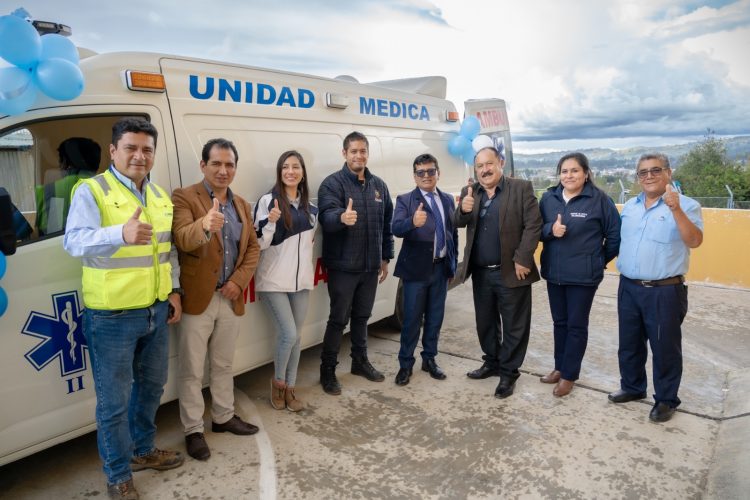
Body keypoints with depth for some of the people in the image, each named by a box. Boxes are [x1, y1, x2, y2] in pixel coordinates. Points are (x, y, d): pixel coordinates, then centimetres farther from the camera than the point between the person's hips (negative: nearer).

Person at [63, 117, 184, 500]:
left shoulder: (160, 196, 9)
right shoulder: (91, 191, -12)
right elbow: (74, 241, -27)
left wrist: (174, 290, 10)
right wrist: (121, 234, -45)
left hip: (156, 311, 7)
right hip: (111, 316, -7)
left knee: (151, 386, 21)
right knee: (114, 400, 6)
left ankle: (142, 450, 42)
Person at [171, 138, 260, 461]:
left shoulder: (242, 204, 10)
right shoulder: (184, 197, -9)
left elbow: (253, 247, 10)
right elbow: (182, 239, -26)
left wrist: (240, 280, -5)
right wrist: (205, 225, -48)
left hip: (231, 298, 5)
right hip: (198, 299, -5)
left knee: (223, 365, 20)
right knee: (192, 371, 6)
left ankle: (223, 417, 36)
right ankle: (193, 430, 22)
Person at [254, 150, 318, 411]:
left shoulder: (310, 206, 8)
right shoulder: (267, 201, -8)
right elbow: (260, 243, -11)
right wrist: (271, 222, -26)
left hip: (301, 280, 5)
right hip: (274, 280, -5)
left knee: (295, 336, 10)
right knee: (288, 334, -8)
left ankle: (290, 388, 25)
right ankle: (278, 382, 19)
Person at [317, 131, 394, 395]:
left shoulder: (379, 185, 8)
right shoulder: (332, 183, -9)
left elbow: (386, 224, 14)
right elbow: (326, 216, -26)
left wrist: (385, 258, 13)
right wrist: (342, 217, -49)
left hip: (370, 265, 5)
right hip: (343, 266, -5)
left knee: (362, 316, 18)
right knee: (338, 319, 2)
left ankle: (360, 361, 34)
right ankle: (327, 370, 16)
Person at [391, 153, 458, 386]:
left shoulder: (448, 199, 9)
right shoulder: (405, 200, -4)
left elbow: (453, 232, 12)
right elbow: (396, 228, -20)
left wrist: (454, 262, 8)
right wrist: (413, 222, -41)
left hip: (441, 268, 4)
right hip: (417, 268, -4)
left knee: (435, 318, 13)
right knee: (412, 318, 3)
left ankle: (429, 359, 29)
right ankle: (405, 364, 17)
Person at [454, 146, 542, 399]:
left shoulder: (521, 188, -6)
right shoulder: (469, 192, 8)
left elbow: (533, 225, -10)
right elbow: (459, 223, 3)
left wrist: (522, 260, -16)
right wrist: (463, 210, -20)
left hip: (510, 272, -4)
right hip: (480, 272, 5)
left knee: (514, 325, 6)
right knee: (485, 322, 17)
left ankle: (508, 372, 20)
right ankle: (492, 362, 35)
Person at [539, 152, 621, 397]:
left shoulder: (599, 199, -9)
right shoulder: (549, 198, 2)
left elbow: (615, 234, -3)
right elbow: (537, 228, 6)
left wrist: (600, 260, 3)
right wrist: (550, 229, -15)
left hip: (584, 275, -4)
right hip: (554, 272, 4)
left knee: (576, 325, 5)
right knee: (560, 322, 15)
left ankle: (569, 375, 18)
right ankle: (559, 367, 30)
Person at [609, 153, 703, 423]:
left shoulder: (686, 205, -10)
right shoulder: (629, 206, 9)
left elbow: (694, 241, -24)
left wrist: (676, 210, -34)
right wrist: (618, 266, 11)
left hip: (665, 291, -6)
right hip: (629, 288, 6)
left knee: (665, 348, 7)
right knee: (629, 344, 18)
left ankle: (666, 399, 25)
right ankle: (632, 387, 36)